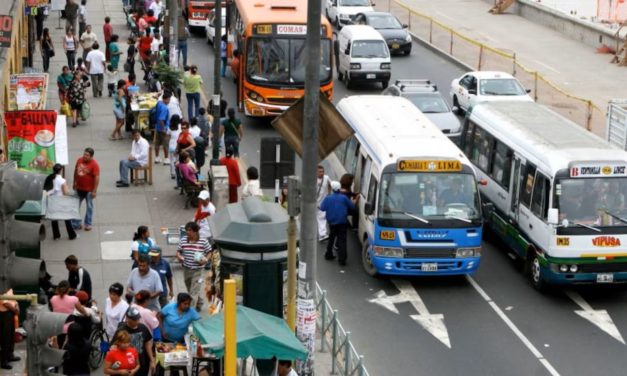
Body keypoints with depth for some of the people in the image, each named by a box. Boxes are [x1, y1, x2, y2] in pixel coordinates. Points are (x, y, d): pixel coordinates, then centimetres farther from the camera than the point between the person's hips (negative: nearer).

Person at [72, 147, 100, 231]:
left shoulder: (94, 164, -19)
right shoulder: (79, 160, -2)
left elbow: (97, 177, -19)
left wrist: (95, 190, -20)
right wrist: (74, 183, 15)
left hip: (89, 189, -5)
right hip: (79, 188, 5)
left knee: (89, 207, 9)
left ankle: (88, 224, 21)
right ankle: (76, 224, 20)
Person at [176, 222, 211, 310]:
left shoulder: (203, 241, -10)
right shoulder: (183, 240, -1)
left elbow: (209, 252, 1)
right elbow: (178, 251, 9)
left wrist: (206, 259, -17)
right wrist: (179, 256, -13)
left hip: (197, 270, -5)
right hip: (186, 269, 5)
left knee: (194, 292, -9)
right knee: (190, 290, 20)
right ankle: (199, 304, 44)